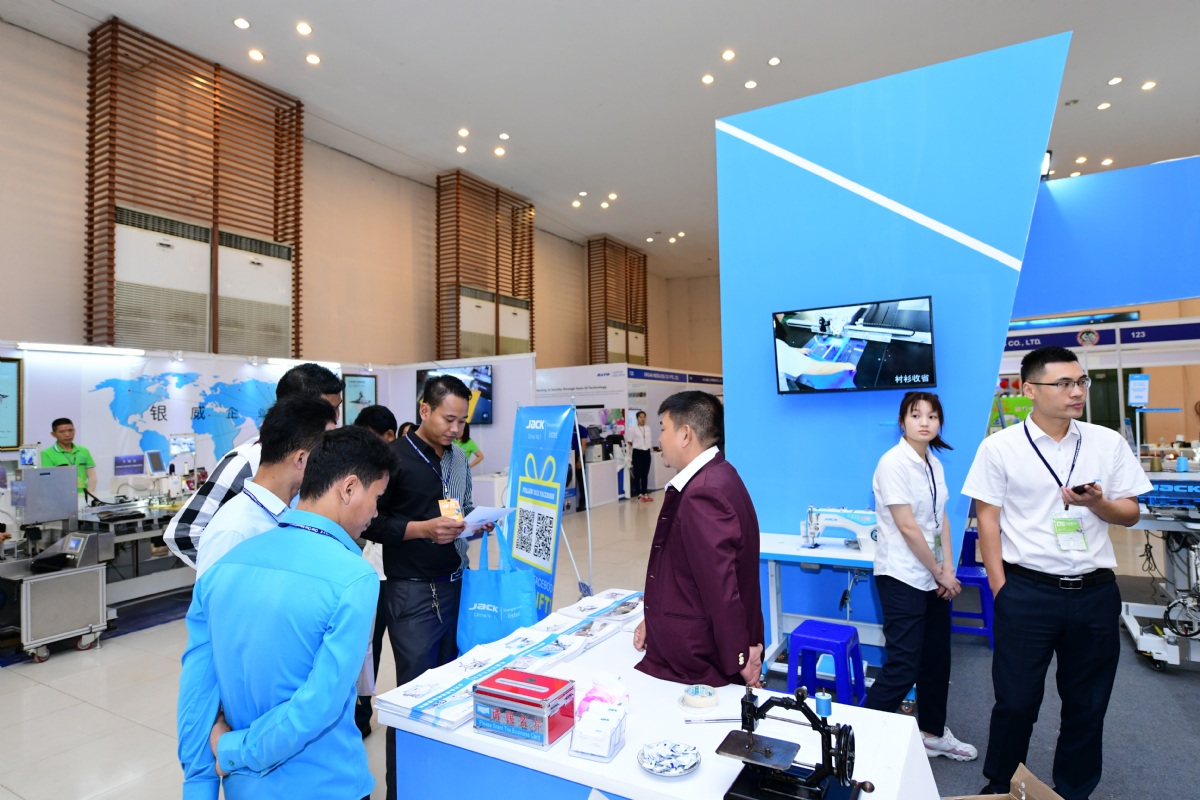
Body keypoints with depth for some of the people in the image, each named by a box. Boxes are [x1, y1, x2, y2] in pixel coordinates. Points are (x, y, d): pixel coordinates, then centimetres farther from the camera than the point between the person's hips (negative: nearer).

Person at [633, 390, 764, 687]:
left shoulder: (702, 494, -27)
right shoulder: (715, 476, 6)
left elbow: (721, 585, -27)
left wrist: (739, 660, -18)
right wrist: (656, 619, 10)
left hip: (697, 660, -10)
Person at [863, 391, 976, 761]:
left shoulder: (934, 464, 8)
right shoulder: (894, 463, -17)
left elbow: (941, 520, 9)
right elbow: (907, 527, -18)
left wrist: (948, 569, -1)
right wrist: (939, 573, -9)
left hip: (933, 576, 8)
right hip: (903, 576, -8)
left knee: (937, 660, 17)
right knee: (903, 668, -4)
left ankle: (933, 734, 35)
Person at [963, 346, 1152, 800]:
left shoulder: (1108, 443, 4)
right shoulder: (999, 447, -6)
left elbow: (1130, 514, 8)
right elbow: (988, 520, -5)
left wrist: (1097, 503, -14)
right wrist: (1001, 591, -8)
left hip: (1095, 592, 3)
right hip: (1027, 591, -3)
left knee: (1087, 704, 15)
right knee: (1016, 701, 8)